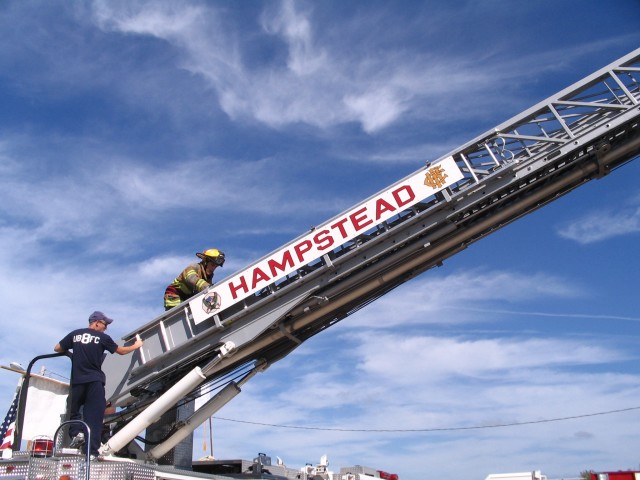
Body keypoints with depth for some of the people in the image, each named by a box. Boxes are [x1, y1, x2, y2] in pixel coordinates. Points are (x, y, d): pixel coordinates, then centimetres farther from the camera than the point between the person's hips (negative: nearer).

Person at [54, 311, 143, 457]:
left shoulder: (75, 334, 7)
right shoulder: (102, 337, 2)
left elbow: (57, 349, 13)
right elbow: (121, 351, 12)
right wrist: (136, 346, 29)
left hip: (77, 380, 2)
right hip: (95, 380, -2)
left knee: (73, 409, 19)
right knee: (94, 415, -2)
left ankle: (77, 433, -5)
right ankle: (92, 451, -7)